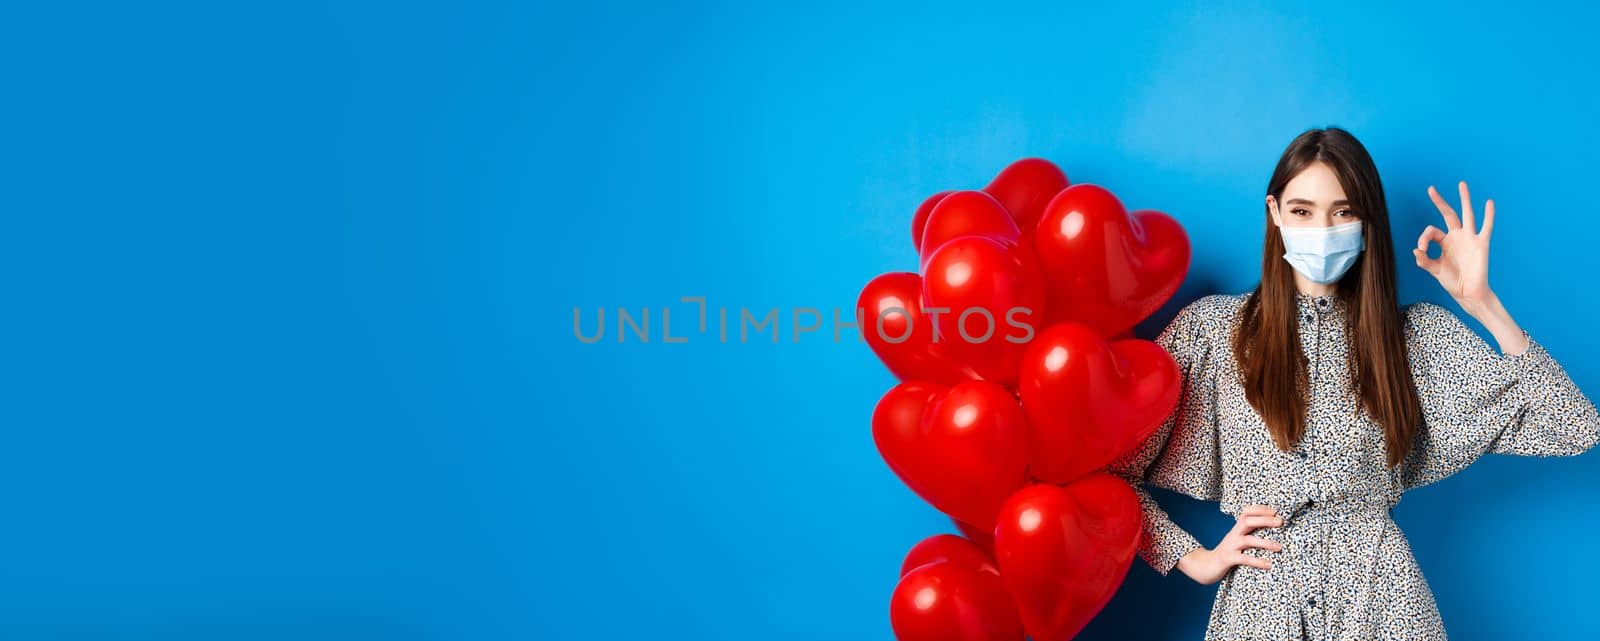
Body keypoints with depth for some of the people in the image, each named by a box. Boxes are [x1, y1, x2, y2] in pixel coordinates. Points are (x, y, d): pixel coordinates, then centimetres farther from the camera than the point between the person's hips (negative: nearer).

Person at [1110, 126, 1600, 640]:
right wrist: (1194, 558, -6)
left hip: (1379, 597, 1)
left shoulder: (1417, 335, 2)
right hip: (1258, 599, 0)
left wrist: (1482, 304, -10)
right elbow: (1109, 468, -1)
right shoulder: (1211, 327, -2)